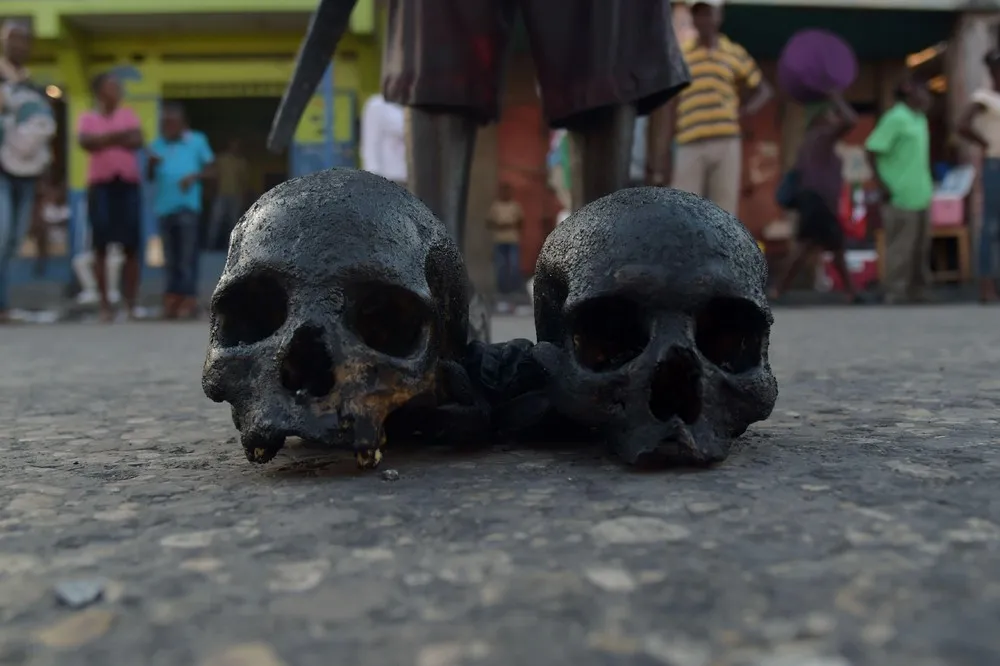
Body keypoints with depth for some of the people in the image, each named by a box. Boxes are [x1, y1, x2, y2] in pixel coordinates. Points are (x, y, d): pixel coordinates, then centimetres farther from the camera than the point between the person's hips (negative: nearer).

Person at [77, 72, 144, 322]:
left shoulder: (129, 114, 12)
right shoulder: (88, 118, 9)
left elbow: (137, 141, -5)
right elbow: (86, 143, -9)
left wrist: (104, 140, -9)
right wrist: (117, 136, -13)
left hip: (129, 183, 1)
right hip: (100, 184, -1)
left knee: (131, 246, -1)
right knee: (100, 245, -1)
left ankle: (131, 304, 5)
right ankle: (105, 304, 4)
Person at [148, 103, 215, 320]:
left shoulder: (197, 141, 4)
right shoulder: (156, 145, 11)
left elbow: (211, 169, 5)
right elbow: (150, 178, 12)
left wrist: (195, 176, -13)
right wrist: (152, 165, -9)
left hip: (187, 206, -3)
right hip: (165, 206, 4)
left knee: (187, 255, -5)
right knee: (170, 256, 9)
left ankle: (189, 299, -2)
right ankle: (172, 297, 15)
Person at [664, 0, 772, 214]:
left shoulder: (735, 53, 11)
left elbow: (763, 90, 19)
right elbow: (672, 107, 10)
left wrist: (742, 113, -1)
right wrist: (668, 154, 6)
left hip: (726, 144, 1)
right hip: (689, 146, -1)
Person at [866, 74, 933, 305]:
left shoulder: (920, 118, 16)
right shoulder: (895, 118, -11)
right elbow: (871, 150, -16)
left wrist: (927, 182, 15)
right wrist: (882, 186, -17)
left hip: (921, 196, 9)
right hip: (900, 198, -9)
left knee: (921, 251, 12)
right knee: (900, 252, -5)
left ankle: (918, 295, 21)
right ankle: (896, 297, 2)